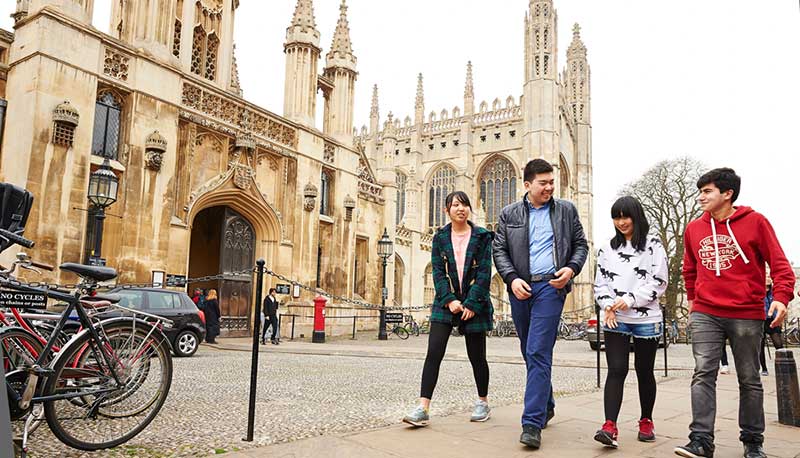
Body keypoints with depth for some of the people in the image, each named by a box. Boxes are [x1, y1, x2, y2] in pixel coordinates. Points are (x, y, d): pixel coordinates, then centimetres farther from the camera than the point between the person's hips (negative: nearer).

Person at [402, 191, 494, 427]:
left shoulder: (482, 236, 2)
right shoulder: (440, 237, 7)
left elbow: (484, 273, -4)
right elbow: (438, 272, 1)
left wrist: (471, 304, -12)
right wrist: (450, 300, -12)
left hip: (474, 303, -1)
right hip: (446, 302, 1)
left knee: (477, 356, 8)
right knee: (434, 352, -10)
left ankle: (483, 403, 28)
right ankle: (423, 408, -10)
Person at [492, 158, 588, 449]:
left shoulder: (566, 210, 8)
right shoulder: (509, 214, 8)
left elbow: (580, 245, 11)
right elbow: (499, 250, 5)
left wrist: (571, 268, -8)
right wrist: (511, 278, -9)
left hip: (550, 286, -3)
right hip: (520, 288, 3)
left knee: (538, 353, -13)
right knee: (530, 352, 13)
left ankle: (532, 423, -11)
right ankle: (546, 406, 33)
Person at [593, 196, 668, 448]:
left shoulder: (653, 245, 0)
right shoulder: (607, 248, 10)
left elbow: (659, 282, -5)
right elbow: (600, 283, 9)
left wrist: (630, 299, -15)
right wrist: (608, 305, -9)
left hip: (646, 319, -1)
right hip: (615, 320, 1)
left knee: (644, 371, 10)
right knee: (616, 370, -9)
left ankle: (646, 422, 27)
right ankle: (610, 427, -14)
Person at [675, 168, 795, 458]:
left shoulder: (755, 222, -3)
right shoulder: (694, 229, 8)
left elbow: (779, 263, -4)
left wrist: (781, 296, -16)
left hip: (747, 315, -2)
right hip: (705, 314, 2)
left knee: (749, 379, 9)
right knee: (703, 374, -7)